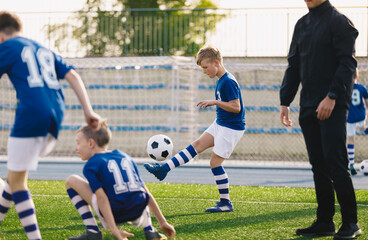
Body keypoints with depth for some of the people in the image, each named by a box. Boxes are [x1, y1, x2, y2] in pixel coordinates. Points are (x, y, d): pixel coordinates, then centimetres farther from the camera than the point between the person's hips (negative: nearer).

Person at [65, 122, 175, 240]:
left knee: (71, 181, 12)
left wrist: (114, 230, -18)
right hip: (138, 214, 6)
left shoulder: (91, 165, 5)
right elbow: (146, 193, 22)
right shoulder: (125, 156, 23)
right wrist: (162, 222, 24)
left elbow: (101, 198, -9)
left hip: (115, 212, -6)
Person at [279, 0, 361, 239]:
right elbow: (293, 66, 21)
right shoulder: (302, 25, 17)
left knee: (335, 162, -11)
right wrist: (285, 101, 13)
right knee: (318, 164, 7)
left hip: (333, 105, -7)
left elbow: (348, 62, -13)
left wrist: (332, 97, -21)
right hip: (309, 107, 7)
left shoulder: (339, 21, -6)